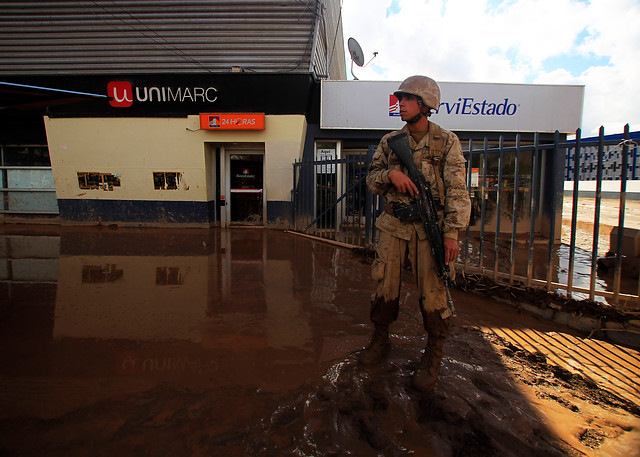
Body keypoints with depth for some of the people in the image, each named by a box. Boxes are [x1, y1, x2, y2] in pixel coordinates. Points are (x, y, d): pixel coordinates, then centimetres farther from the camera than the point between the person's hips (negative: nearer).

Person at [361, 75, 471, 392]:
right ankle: (380, 340, 28)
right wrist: (390, 174, -11)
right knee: (385, 287, 6)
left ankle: (433, 358, 16)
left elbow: (457, 191, -4)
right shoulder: (389, 142, 11)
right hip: (393, 225, 3)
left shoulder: (447, 142, 2)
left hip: (429, 227, -3)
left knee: (432, 293, -2)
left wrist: (452, 233, -14)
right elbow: (372, 180, 12)